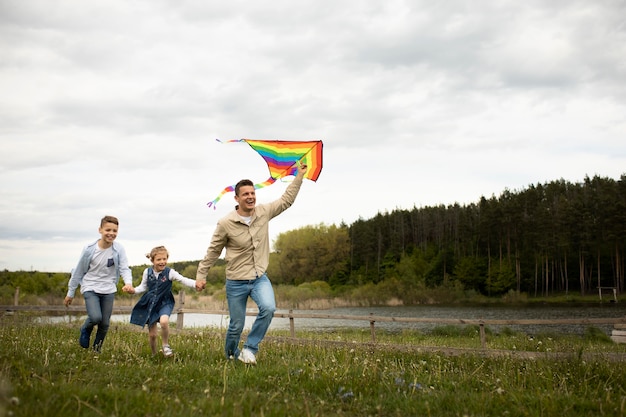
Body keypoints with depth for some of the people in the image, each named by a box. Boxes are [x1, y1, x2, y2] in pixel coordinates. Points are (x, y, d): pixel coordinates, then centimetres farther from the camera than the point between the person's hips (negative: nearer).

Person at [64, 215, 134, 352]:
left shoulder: (119, 250, -10)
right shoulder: (89, 250, -12)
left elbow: (124, 268, -12)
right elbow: (78, 272, -1)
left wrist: (128, 283, -36)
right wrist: (70, 293, 6)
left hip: (109, 290, 2)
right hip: (90, 288, -2)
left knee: (105, 323, 5)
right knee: (95, 317, -22)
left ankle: (97, 349, 29)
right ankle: (86, 330, 13)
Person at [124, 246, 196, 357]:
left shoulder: (169, 272, -14)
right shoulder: (147, 272, -5)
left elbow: (183, 280, -25)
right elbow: (143, 286, 9)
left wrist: (195, 284, -43)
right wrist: (134, 290, -10)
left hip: (165, 303, -3)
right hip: (150, 303, 3)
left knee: (164, 321, -34)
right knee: (152, 334, 4)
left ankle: (165, 346, -7)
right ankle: (154, 355, 30)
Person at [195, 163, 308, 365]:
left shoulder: (263, 212, -2)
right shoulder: (226, 223, -12)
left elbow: (286, 200, 12)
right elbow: (213, 251, -1)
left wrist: (299, 176, 12)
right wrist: (201, 275, 0)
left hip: (260, 278, 3)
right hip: (236, 282, -3)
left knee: (268, 308, -25)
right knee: (236, 326, 3)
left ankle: (249, 350, -8)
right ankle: (231, 355, 34)